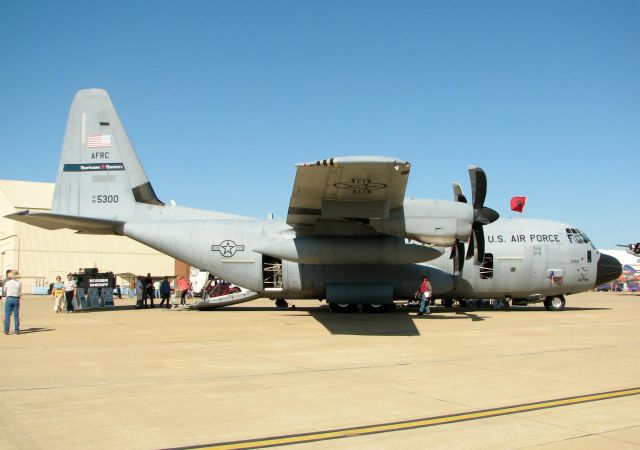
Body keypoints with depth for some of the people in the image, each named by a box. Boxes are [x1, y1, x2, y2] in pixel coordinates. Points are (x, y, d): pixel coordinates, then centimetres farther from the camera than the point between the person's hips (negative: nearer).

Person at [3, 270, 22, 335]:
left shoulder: (7, 282, -6)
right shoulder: (19, 283, -3)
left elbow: (4, 291, 10)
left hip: (8, 299, -1)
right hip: (16, 299, 1)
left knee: (7, 315, 4)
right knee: (16, 315, 5)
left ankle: (6, 330, 1)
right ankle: (17, 330, 4)